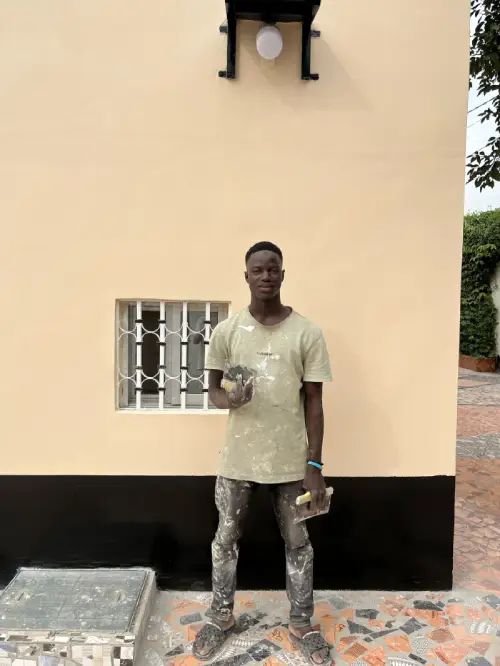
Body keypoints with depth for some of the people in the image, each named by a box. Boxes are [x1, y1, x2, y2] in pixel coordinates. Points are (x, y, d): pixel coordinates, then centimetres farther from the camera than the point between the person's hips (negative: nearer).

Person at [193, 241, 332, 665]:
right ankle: (222, 617, 40)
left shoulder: (307, 334, -8)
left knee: (298, 544, 15)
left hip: (290, 460, -1)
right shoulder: (226, 332, -5)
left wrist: (314, 465, -6)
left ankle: (301, 624, 38)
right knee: (226, 540, 16)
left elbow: (314, 403, -4)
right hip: (238, 458, 1)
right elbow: (213, 388, 6)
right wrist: (230, 399, -19)